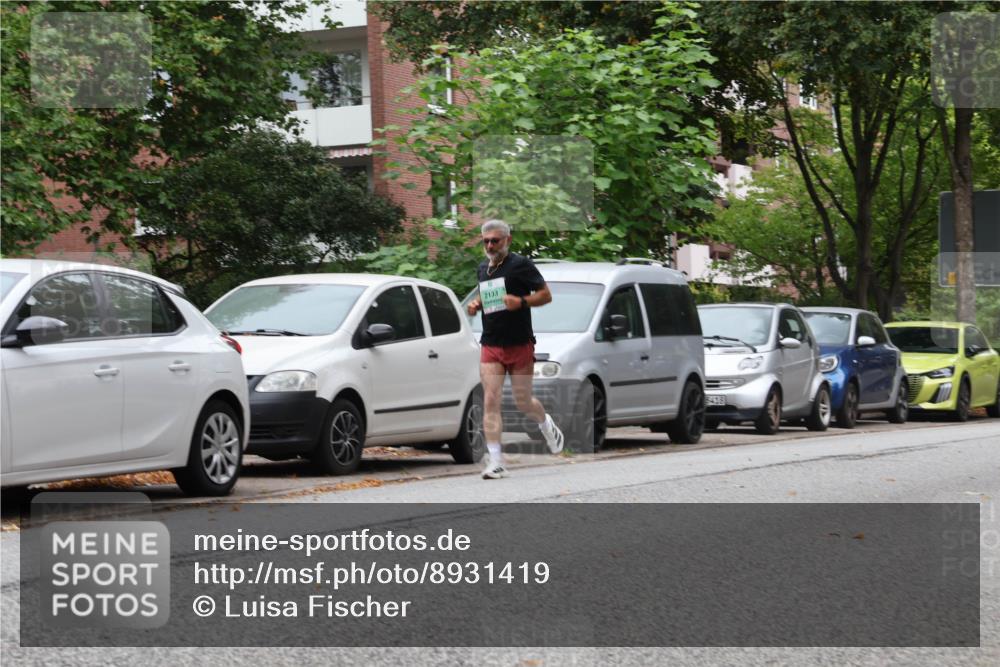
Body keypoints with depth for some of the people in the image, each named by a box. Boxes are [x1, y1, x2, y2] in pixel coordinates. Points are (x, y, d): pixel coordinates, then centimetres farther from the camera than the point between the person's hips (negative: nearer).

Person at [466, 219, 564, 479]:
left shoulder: (520, 265, -7)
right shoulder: (483, 268, 12)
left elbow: (545, 294, -7)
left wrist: (521, 301, -24)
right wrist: (476, 304, 7)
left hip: (520, 345, -4)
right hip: (490, 346, 4)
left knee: (523, 402, 7)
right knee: (490, 402, -9)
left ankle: (545, 424, 42)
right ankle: (495, 461, -11)